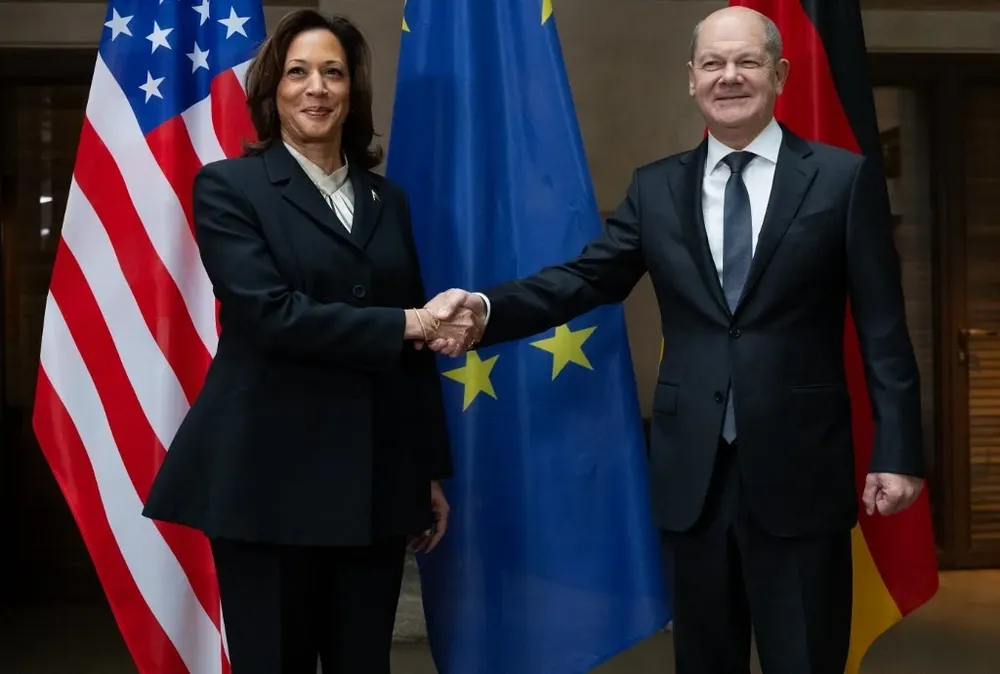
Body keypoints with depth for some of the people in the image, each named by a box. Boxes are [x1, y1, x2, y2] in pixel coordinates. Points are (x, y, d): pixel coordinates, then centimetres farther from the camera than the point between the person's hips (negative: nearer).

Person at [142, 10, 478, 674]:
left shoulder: (387, 199, 12)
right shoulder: (229, 186, -2)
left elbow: (415, 348, 13)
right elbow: (270, 313, -16)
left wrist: (431, 471, 12)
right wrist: (402, 325, -14)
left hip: (375, 480, 5)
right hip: (271, 480, -4)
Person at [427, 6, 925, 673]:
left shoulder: (844, 178, 0)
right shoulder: (656, 188, 9)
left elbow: (883, 328, -2)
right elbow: (585, 279, 1)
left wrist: (897, 451, -7)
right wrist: (485, 307, -17)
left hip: (800, 469, -2)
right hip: (693, 472, 3)